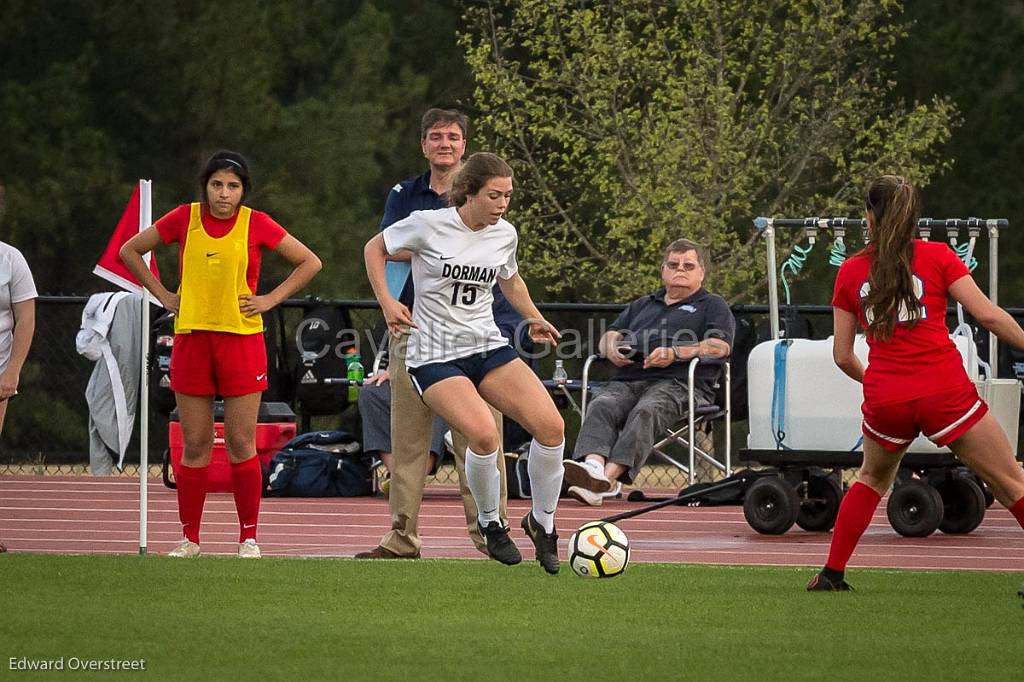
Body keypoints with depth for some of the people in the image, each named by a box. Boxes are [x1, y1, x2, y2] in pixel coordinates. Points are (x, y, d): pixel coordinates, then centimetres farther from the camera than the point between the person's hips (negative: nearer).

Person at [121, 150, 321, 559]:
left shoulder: (256, 224, -1)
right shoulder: (185, 219, 3)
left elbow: (310, 263, 7)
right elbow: (130, 251, 15)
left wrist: (270, 299, 0)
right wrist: (163, 295, 7)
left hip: (241, 339, -1)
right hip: (192, 337, 1)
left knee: (241, 444, -2)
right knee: (195, 445, 3)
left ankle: (248, 538, 5)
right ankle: (189, 539, 9)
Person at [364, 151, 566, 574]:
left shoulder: (505, 234, 4)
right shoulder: (428, 225, -11)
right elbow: (375, 248, 5)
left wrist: (533, 318, 12)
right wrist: (387, 302, -7)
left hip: (489, 348, 5)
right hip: (434, 358, -5)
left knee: (551, 426, -14)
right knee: (484, 435, -29)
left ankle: (542, 522, 6)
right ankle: (491, 525, -2)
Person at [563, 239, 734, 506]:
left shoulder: (712, 305, 19)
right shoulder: (642, 305, 36)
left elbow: (720, 346, 2)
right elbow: (609, 336, 30)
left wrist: (675, 353, -12)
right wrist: (611, 348, 3)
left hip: (677, 382, -5)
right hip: (627, 381, 5)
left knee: (646, 411, -37)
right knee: (601, 406, -29)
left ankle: (608, 477, -54)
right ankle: (593, 466, -53)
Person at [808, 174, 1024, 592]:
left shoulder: (850, 272, 10)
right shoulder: (937, 256, 2)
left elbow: (843, 356, 13)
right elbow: (987, 314, -7)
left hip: (885, 398, 3)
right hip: (945, 392, -3)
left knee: (873, 478, 30)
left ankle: (832, 574, 28)